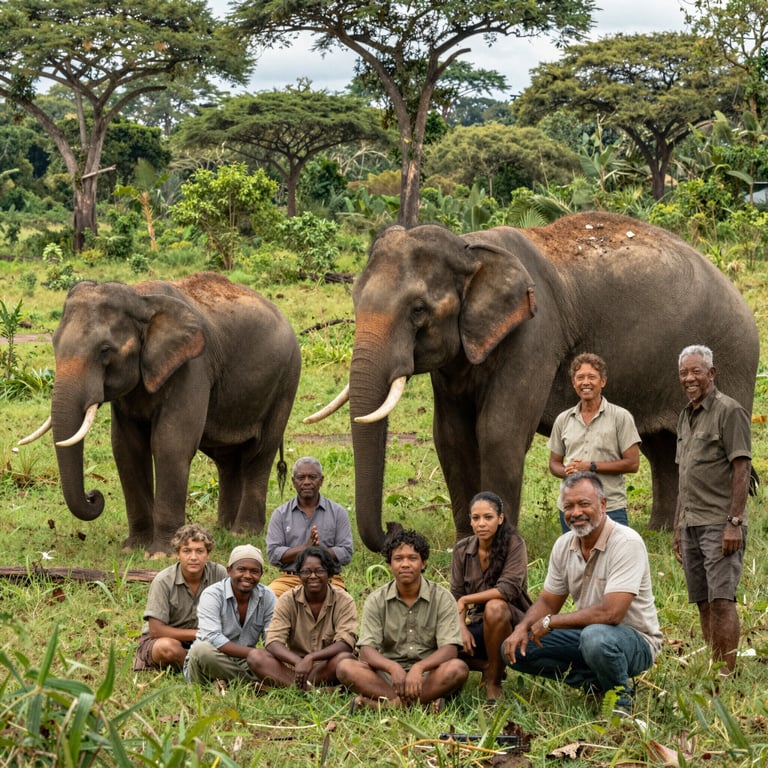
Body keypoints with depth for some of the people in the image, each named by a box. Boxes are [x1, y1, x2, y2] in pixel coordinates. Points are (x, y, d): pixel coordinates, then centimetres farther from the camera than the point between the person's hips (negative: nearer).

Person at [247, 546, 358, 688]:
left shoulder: (344, 601, -5)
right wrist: (297, 661, -34)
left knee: (345, 658, -34)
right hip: (293, 666, 2)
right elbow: (273, 642, -13)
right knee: (255, 656, -24)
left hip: (328, 670, -2)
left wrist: (311, 658, -35)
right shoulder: (288, 600, -1)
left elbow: (345, 643, -19)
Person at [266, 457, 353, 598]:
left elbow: (346, 553, 3)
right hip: (289, 578, 0)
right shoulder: (280, 514, 12)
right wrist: (305, 547, -13)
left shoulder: (337, 512, 12)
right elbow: (273, 554, 0)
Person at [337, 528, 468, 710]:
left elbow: (449, 649, -11)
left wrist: (418, 668, -32)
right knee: (345, 667, -26)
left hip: (428, 675, -1)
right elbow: (366, 650, -7)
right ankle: (425, 701, -37)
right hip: (387, 677, 1)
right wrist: (393, 667, -30)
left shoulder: (442, 598, 0)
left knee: (458, 668, -32)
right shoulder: (376, 601, 4)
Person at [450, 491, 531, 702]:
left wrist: (466, 600, -18)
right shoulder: (462, 550, 2)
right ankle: (489, 666, 5)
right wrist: (462, 628, -16)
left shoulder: (513, 543, -11)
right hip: (477, 624, 5)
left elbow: (509, 588, -22)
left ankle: (494, 683, -21)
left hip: (511, 619, -4)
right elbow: (456, 596, 1)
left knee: (494, 607, -39)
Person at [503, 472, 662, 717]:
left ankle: (622, 698, -11)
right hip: (586, 632, 7)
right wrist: (523, 628, -10)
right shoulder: (564, 545, 1)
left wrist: (550, 622, -21)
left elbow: (611, 613, -31)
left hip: (635, 639, -7)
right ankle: (594, 683, -1)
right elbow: (548, 602, 13)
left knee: (595, 637, -40)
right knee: (515, 648, -5)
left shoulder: (626, 543, -22)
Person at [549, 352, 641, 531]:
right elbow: (554, 463, 18)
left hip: (610, 508, -4)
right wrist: (567, 471, -7)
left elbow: (632, 463, -5)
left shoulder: (620, 417, -1)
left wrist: (591, 467, -13)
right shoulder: (563, 420, 12)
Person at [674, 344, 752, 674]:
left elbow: (742, 469, -12)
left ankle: (727, 674, -12)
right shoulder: (685, 416, 18)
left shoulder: (729, 411, -6)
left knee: (721, 599, -12)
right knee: (703, 602, 7)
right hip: (691, 523, 8)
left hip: (719, 523, -8)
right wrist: (678, 526, 19)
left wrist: (734, 522, -18)